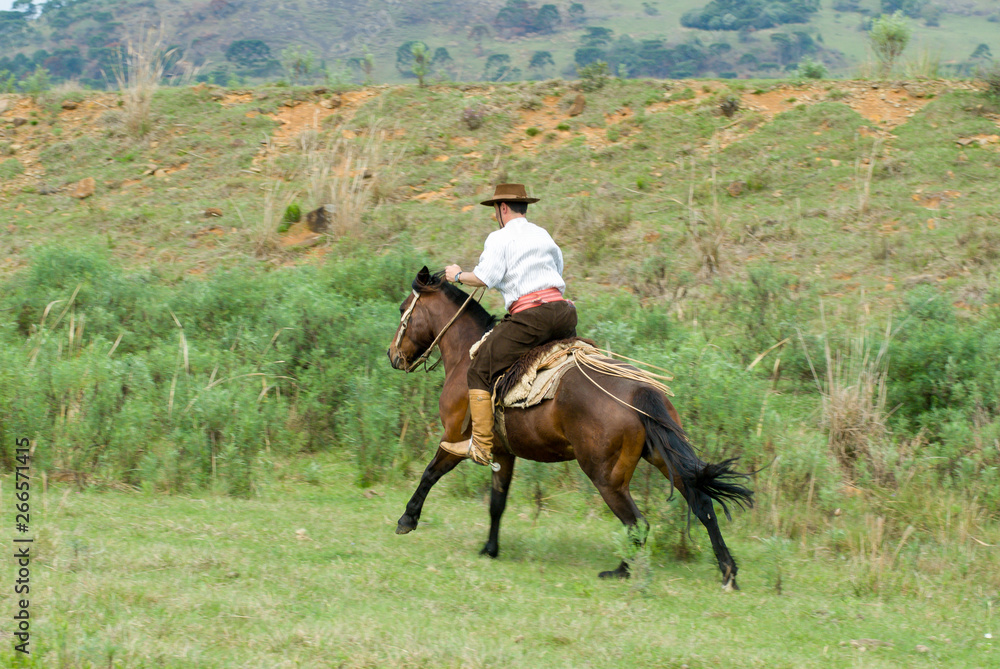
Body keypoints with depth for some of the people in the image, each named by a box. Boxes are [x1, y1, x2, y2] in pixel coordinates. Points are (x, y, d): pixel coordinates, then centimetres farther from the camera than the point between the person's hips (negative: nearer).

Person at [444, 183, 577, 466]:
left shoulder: (499, 238, 1)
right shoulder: (543, 235, 23)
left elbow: (486, 277, -10)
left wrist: (459, 276, 8)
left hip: (529, 317, -7)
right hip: (562, 311, 7)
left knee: (480, 371, 2)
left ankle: (482, 447, -2)